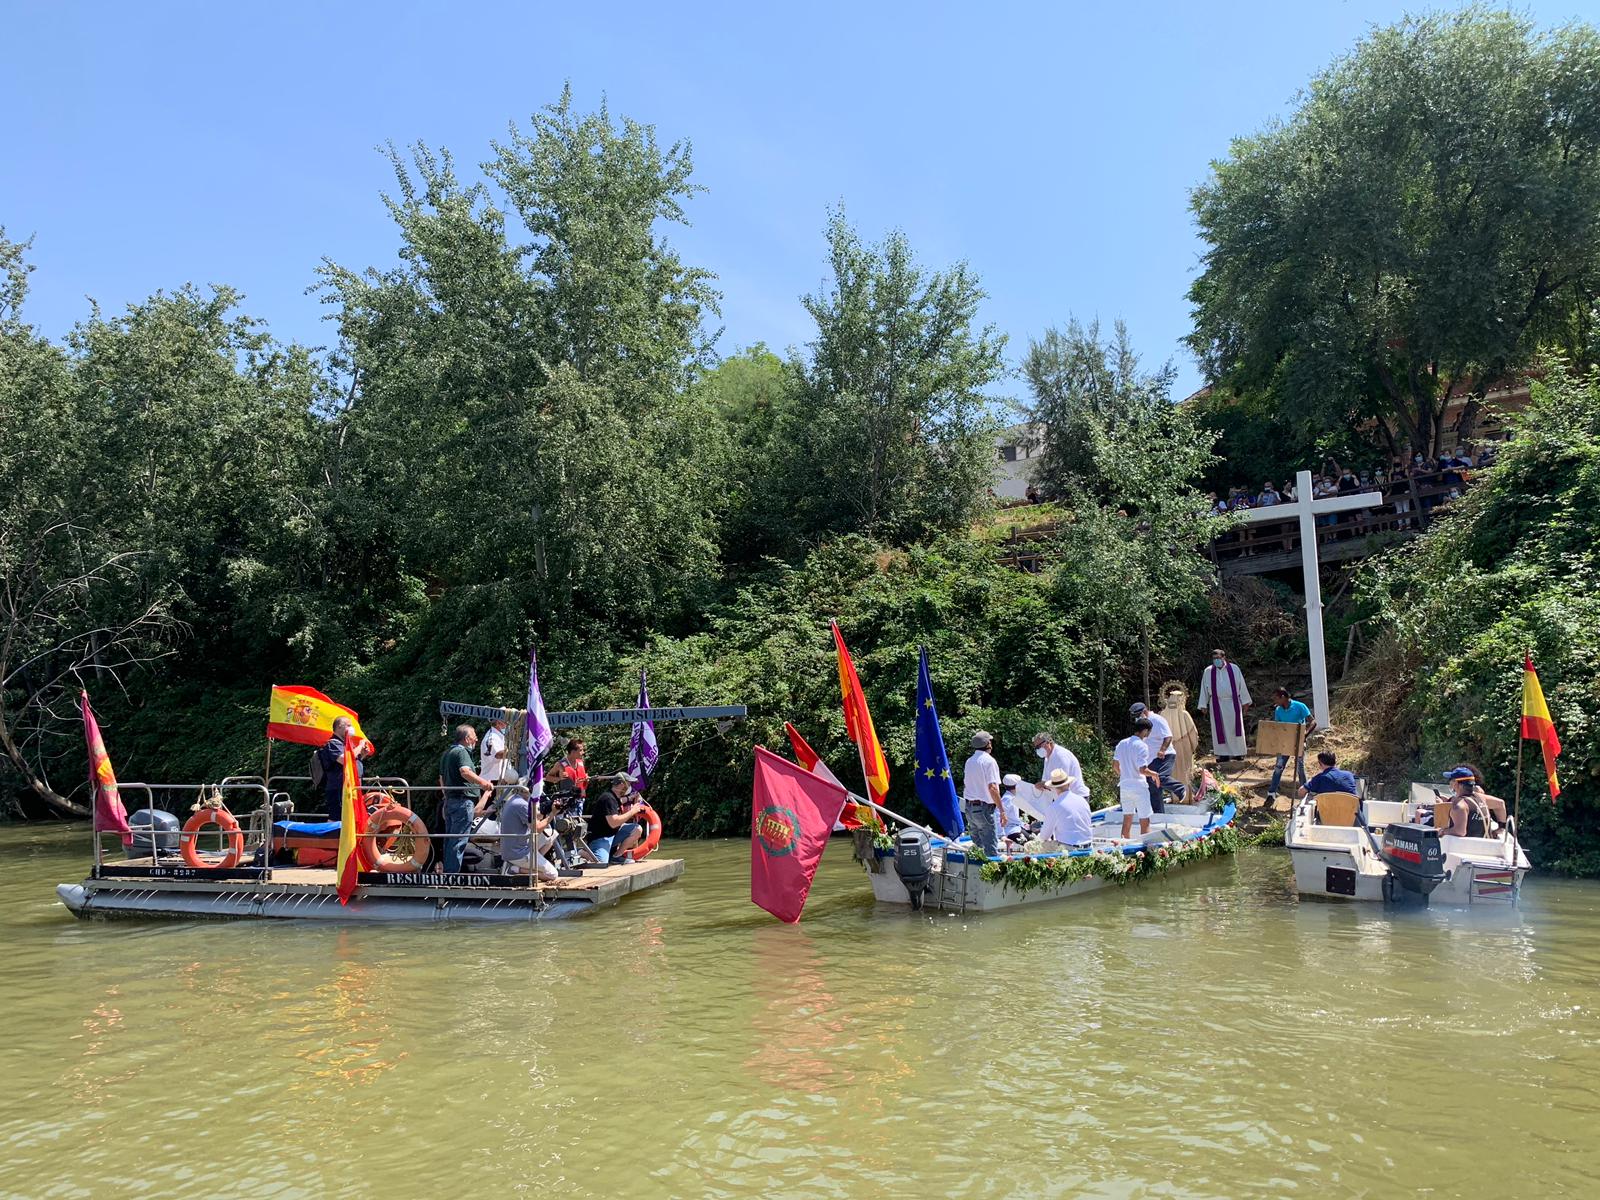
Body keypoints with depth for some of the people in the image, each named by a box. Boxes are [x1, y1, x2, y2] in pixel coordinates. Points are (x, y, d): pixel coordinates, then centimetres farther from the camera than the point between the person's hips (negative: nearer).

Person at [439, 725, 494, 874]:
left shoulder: (446, 753, 20)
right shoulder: (461, 751, -11)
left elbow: (442, 779, 29)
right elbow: (466, 772, -29)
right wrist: (485, 783, -26)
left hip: (449, 801, 10)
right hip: (463, 801, -10)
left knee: (449, 839, 12)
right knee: (458, 841, -9)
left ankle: (446, 871, 15)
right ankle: (452, 873, -10)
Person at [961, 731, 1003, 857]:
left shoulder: (969, 761, 12)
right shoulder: (989, 760, -12)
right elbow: (992, 787, -19)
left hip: (969, 807, 7)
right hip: (984, 808, -7)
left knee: (977, 845, 15)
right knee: (991, 847, -5)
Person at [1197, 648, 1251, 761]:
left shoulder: (1234, 669, 0)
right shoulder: (1208, 672, 1)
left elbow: (1241, 685, 3)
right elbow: (1204, 689, 5)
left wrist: (1245, 702, 2)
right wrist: (1203, 705, 1)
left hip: (1233, 704, 0)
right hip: (1217, 704, 0)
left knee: (1235, 727, 3)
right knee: (1220, 729, 1)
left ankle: (1238, 753, 12)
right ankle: (1223, 754, 6)